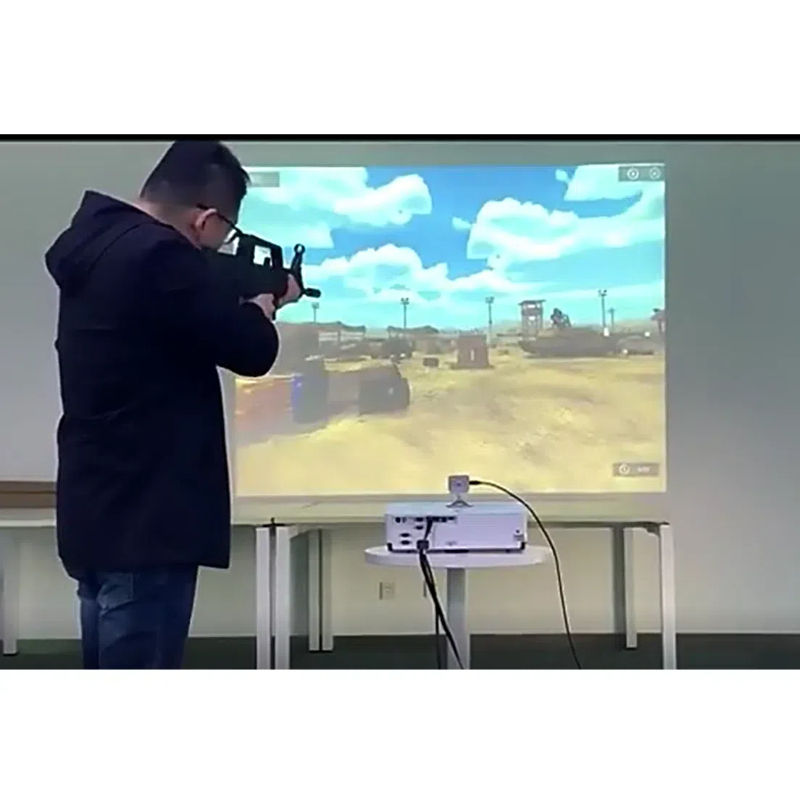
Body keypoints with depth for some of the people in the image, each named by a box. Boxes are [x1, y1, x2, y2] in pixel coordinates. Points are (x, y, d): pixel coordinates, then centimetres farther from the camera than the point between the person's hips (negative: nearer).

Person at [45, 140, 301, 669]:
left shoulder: (98, 245, 10)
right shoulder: (161, 256, -20)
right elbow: (251, 350, -14)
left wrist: (233, 297, 9)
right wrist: (265, 302, 5)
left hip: (97, 510, 10)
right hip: (145, 519, -10)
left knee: (112, 666, 19)